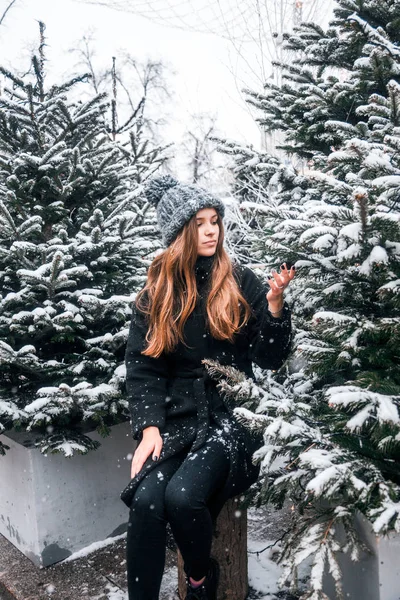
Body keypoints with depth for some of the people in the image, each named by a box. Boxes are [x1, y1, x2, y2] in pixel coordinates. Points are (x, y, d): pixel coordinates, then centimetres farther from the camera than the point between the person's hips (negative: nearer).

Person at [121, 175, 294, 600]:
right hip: (176, 415, 2)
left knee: (183, 494, -23)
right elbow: (142, 367, 2)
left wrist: (275, 303, -15)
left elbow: (271, 359, -1)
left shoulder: (242, 282, 1)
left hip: (231, 412, -2)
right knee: (146, 500, -22)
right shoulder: (155, 293, 6)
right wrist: (149, 427, -10)